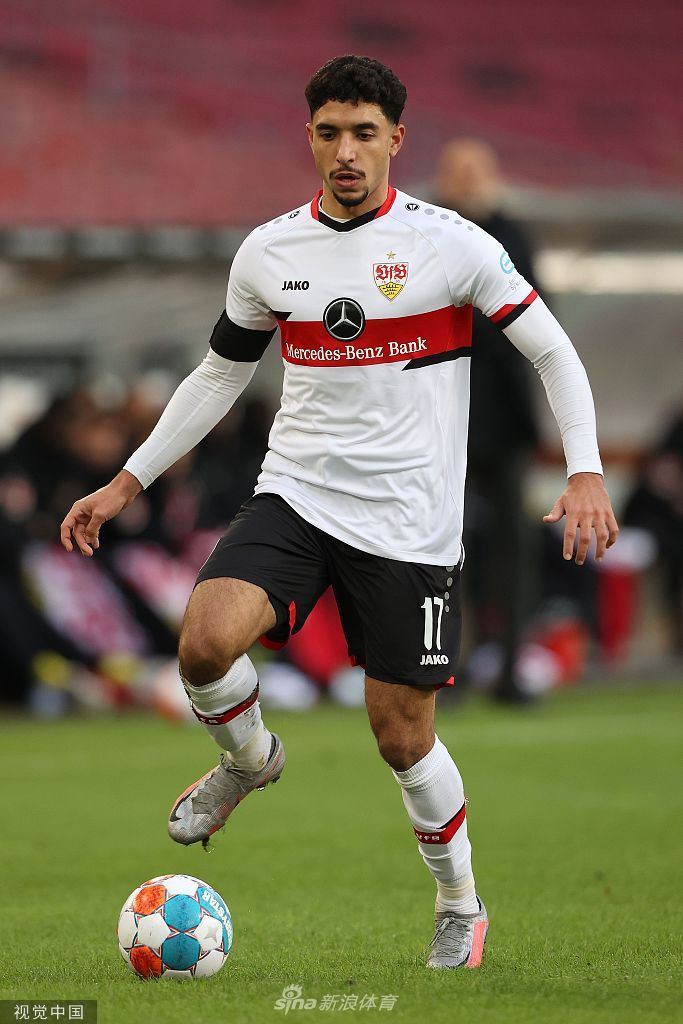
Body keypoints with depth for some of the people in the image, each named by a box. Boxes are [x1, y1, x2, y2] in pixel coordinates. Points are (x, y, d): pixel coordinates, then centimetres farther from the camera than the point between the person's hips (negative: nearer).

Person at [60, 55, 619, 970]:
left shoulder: (451, 244, -7)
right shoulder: (269, 251, 4)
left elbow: (555, 353, -1)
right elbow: (221, 374, 18)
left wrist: (585, 472, -15)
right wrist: (129, 482, 16)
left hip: (409, 528, -3)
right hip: (294, 496, 3)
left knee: (402, 737, 1)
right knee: (206, 640, -24)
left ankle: (461, 905, 27)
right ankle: (249, 759, 10)